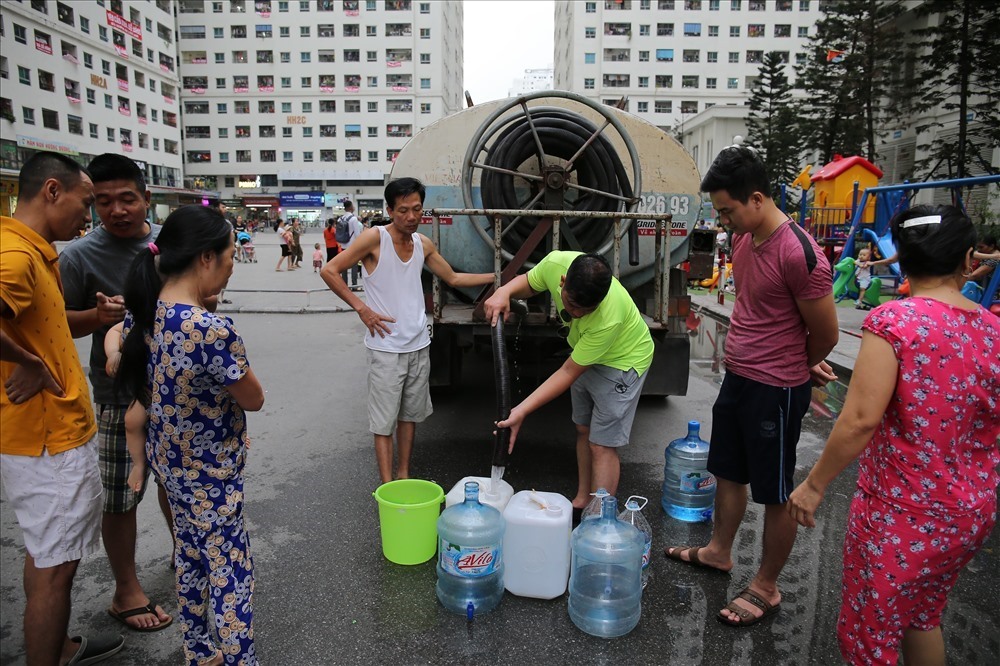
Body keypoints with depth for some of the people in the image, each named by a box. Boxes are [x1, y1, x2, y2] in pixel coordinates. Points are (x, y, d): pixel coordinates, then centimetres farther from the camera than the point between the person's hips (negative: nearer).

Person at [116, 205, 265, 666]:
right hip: (210, 472, -9)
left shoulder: (142, 312, -6)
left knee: (190, 558, 24)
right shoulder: (213, 329, -32)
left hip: (168, 458, 9)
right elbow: (254, 399, -16)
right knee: (229, 572, 8)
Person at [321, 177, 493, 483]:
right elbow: (329, 271, -11)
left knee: (410, 414, 16)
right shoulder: (374, 238, -12)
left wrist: (498, 277, 13)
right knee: (384, 422, 1)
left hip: (419, 345, 6)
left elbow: (453, 278, 18)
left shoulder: (423, 244, 5)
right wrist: (362, 308, -15)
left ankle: (404, 476, 30)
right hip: (386, 348, -6)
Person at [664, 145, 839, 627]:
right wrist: (788, 355, 8)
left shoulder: (799, 254, -24)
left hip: (775, 390, -8)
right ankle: (718, 552, 43)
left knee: (776, 494, 9)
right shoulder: (743, 239, 2)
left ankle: (766, 588, 27)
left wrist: (793, 367, 5)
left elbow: (826, 334, -14)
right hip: (737, 376, 8)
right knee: (728, 471, 22)